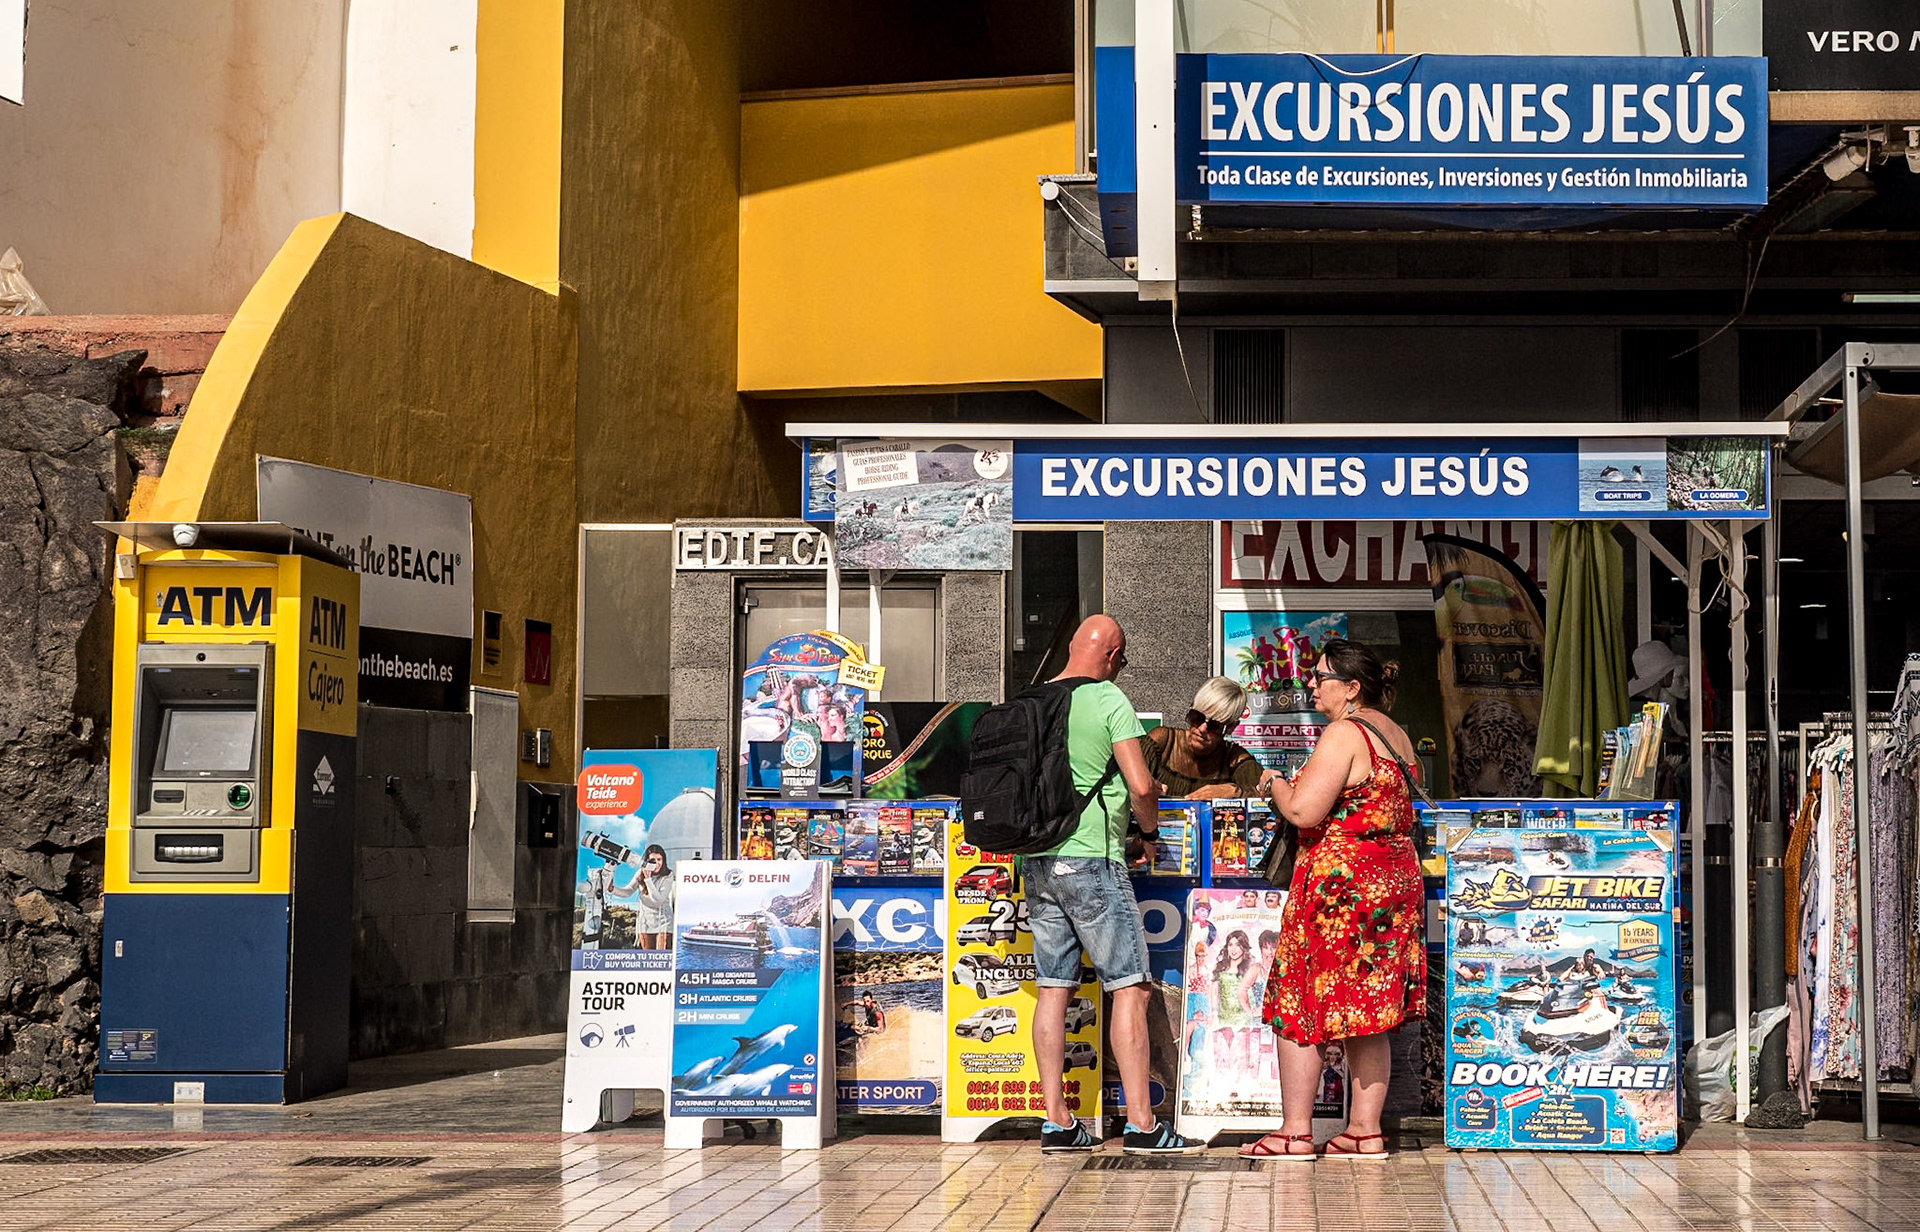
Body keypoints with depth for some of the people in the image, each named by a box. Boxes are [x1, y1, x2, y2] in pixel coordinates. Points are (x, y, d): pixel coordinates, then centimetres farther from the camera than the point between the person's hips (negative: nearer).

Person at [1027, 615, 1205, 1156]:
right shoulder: (1110, 701, -7)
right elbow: (1142, 786, -13)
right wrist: (1151, 832, 4)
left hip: (1036, 861, 7)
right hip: (1090, 858, -7)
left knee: (1054, 987, 8)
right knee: (1130, 987, -3)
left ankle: (1057, 1121, 8)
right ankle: (1141, 1124, -6)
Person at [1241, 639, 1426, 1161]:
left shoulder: (1343, 734, -14)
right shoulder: (1395, 735, 13)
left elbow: (1303, 811, -21)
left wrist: (1277, 785, 0)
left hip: (1339, 882, -9)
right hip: (1395, 879, 9)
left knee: (1299, 1005, -1)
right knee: (1365, 1014, 11)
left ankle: (1295, 1131, -1)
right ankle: (1365, 1129, 12)